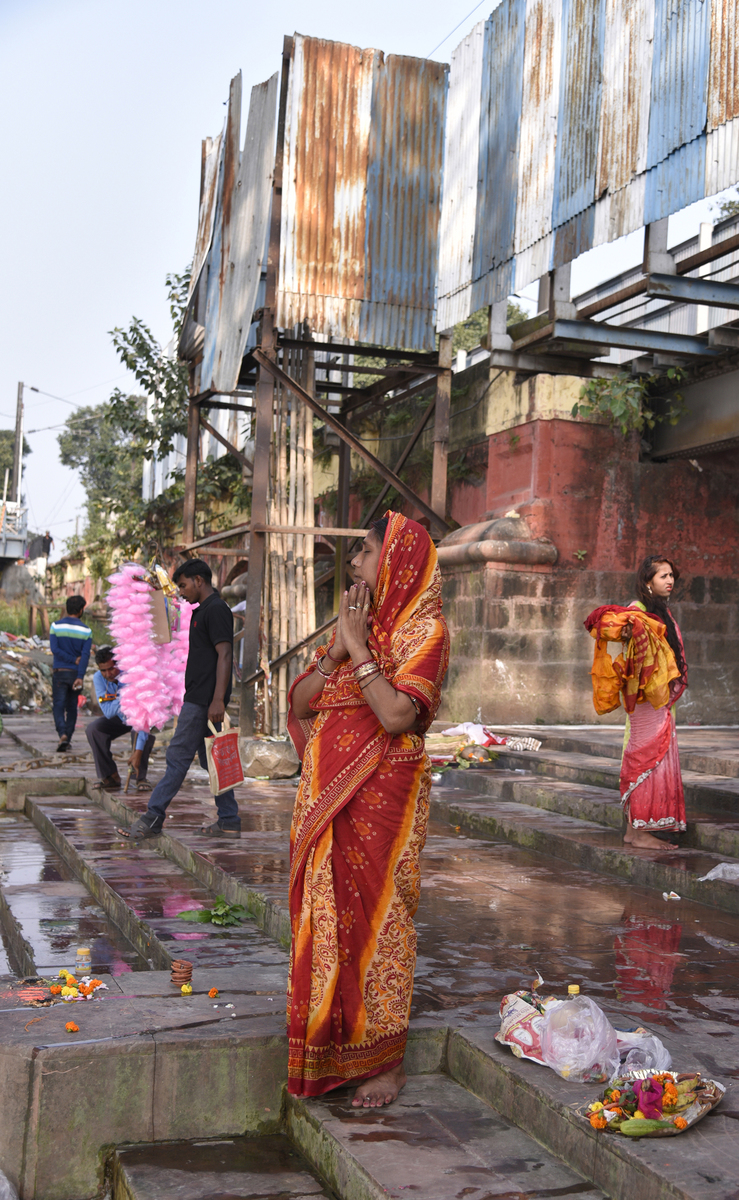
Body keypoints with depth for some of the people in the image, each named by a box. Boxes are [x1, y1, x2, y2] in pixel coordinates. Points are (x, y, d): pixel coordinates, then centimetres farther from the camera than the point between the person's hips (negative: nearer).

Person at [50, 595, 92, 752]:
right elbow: (85, 655, -11)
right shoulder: (86, 631, -1)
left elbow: (54, 649, -11)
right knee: (72, 707, 13)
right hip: (76, 674, 1)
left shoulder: (56, 626, -1)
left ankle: (63, 735, -23)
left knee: (58, 705, -2)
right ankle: (68, 740, 16)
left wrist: (73, 660, -5)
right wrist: (80, 677, -16)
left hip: (60, 672, -1)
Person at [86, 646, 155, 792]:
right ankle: (111, 777, -13)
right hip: (119, 718, 4)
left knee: (146, 731, -37)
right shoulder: (98, 678, -19)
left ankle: (141, 777, -17)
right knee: (93, 729, -24)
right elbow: (108, 712, -26)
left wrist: (138, 752, -45)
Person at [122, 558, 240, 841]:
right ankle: (228, 822, 13)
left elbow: (225, 654, -19)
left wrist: (217, 700, -25)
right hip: (199, 699, 10)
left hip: (203, 700, -10)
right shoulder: (204, 610, 20)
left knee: (178, 756, -7)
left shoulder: (216, 609, -12)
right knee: (211, 759, 10)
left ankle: (152, 819, -3)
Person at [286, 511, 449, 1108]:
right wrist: (337, 650, -5)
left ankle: (385, 1059, 15)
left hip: (381, 795, -7)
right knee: (325, 912, 11)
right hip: (326, 791, 7)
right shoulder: (356, 622, 14)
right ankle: (329, 1050, 25)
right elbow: (300, 702, 9)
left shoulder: (423, 629, -8)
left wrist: (358, 647, -15)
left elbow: (398, 713, -23)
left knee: (375, 914, 0)